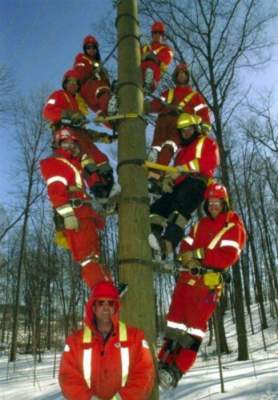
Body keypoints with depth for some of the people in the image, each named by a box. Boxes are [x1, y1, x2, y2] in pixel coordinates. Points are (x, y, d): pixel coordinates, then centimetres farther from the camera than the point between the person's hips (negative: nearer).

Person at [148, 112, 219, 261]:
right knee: (157, 208, -14)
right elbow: (175, 171, 29)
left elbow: (211, 161, -2)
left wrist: (185, 167, -11)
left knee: (180, 206, -33)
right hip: (179, 186, 8)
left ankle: (169, 244, -48)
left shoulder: (207, 142, 20)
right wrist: (167, 179, 4)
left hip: (196, 182, -8)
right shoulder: (182, 149, 41)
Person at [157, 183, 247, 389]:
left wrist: (198, 253, -11)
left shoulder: (233, 227, 0)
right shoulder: (201, 224, 20)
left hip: (210, 281, -5)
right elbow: (185, 247, 13)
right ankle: (165, 361, 11)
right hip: (188, 276, 6)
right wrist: (190, 259, -10)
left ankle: (178, 369, -3)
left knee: (195, 324, -6)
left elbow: (228, 257, -12)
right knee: (176, 318, 4)